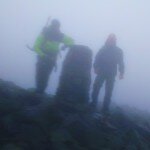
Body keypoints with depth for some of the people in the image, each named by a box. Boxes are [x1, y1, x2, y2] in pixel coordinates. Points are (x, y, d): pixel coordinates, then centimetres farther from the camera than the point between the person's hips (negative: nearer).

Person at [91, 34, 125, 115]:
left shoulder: (118, 51, 7)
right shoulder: (103, 49, 6)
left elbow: (121, 63, 5)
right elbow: (97, 59, -1)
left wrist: (121, 72, -9)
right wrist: (96, 68, -18)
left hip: (111, 74, 0)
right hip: (101, 72, 0)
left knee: (108, 92, -1)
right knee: (96, 88, -6)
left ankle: (105, 109, 2)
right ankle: (93, 104, 3)